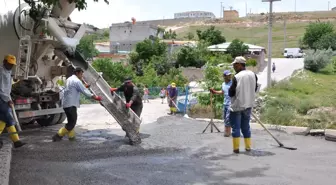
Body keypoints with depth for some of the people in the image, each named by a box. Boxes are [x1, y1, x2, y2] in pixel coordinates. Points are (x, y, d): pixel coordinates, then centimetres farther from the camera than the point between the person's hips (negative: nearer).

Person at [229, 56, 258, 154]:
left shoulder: (236, 77, -18)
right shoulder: (253, 75, -1)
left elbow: (231, 93, -14)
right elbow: (255, 89, 11)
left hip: (237, 106, -5)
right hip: (248, 105, 5)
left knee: (236, 127, 4)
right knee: (246, 126, 16)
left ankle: (236, 148, 6)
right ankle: (248, 146, 19)